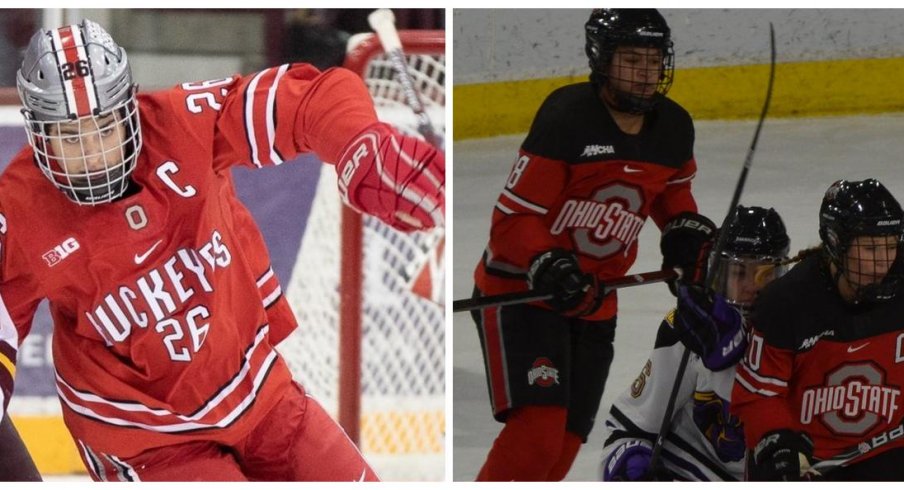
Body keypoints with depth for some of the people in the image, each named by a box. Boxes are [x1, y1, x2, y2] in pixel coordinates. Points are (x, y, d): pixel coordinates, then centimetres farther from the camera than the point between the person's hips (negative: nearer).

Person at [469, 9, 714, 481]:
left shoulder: (674, 128, 1)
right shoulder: (567, 116, -20)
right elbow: (515, 215, -18)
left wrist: (685, 227, 5)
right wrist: (546, 265, -34)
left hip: (592, 306, 7)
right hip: (520, 293, -7)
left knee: (563, 446, 6)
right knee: (537, 430, -22)